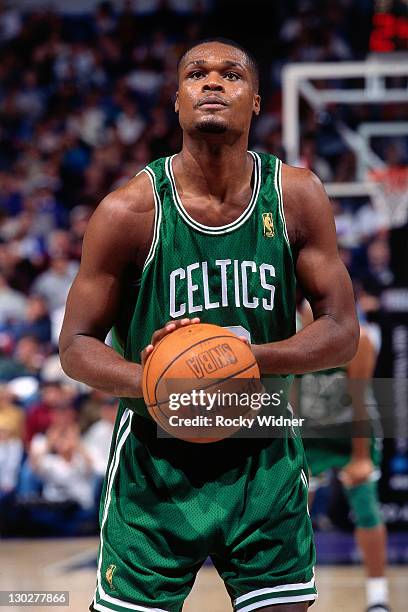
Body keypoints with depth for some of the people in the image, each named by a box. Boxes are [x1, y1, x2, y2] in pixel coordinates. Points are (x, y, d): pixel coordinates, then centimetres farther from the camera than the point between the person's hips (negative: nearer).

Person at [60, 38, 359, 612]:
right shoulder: (129, 210, -11)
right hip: (157, 461, -2)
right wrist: (153, 383, -26)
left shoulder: (296, 197, -4)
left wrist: (245, 358, -22)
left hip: (266, 459, 2)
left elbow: (341, 331, -3)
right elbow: (76, 346, -5)